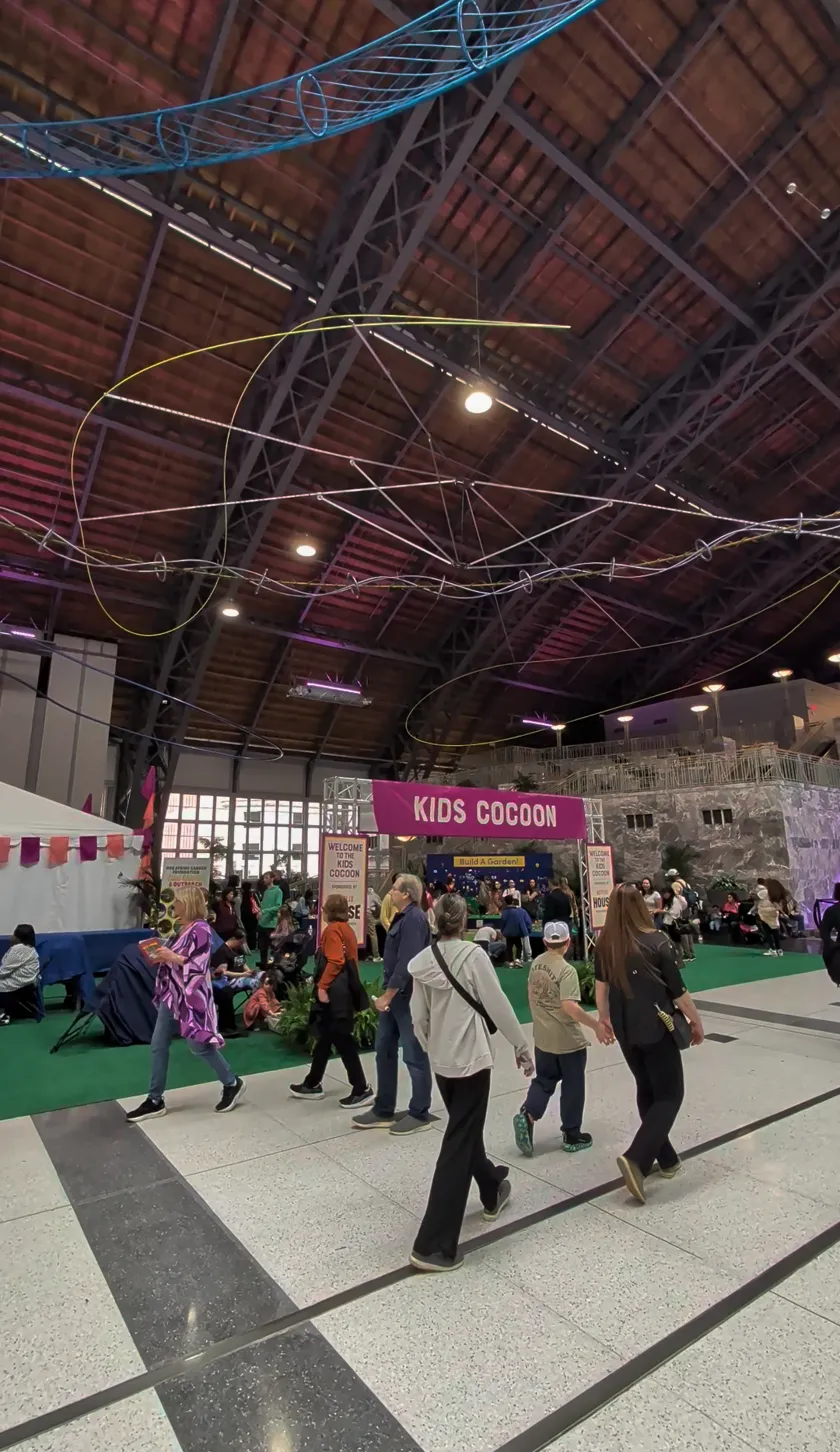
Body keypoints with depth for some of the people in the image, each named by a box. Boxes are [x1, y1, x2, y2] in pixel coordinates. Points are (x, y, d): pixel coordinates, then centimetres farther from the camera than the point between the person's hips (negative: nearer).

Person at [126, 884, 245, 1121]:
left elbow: (200, 966, -24)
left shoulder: (200, 929, -19)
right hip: (171, 995, 10)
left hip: (190, 997, -9)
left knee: (199, 1045, 0)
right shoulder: (184, 928, 10)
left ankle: (232, 1084, 17)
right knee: (158, 1045, 10)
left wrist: (171, 956, -21)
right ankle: (155, 1101, 22)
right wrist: (162, 958, 4)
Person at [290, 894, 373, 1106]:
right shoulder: (347, 929, 14)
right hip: (344, 989, 10)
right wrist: (353, 988, 19)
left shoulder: (332, 929, -12)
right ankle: (313, 1084, 28)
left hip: (333, 991, -10)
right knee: (325, 1037, 17)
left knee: (342, 1040, -3)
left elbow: (334, 961, -23)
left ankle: (361, 1089, 2)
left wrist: (322, 986, -19)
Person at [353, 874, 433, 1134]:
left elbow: (406, 963, -25)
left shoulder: (414, 919, -20)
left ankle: (420, 1114, 18)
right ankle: (383, 1110, 28)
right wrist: (386, 994, 16)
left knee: (414, 1056, 4)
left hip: (408, 996, -10)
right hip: (393, 994, 10)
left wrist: (388, 995, -20)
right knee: (384, 1051, 16)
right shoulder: (403, 917, 12)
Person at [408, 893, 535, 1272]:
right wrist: (522, 1047, -2)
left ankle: (493, 1191, 49)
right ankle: (433, 1246, 4)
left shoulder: (423, 961, -2)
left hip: (442, 1060, 6)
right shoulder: (473, 955, -18)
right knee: (458, 1145, 1)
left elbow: (418, 1017, 3)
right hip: (471, 1058, -6)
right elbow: (498, 1006, -15)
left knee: (466, 1130, 25)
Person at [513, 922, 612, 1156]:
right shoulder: (567, 970, -21)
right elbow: (569, 1007, -30)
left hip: (542, 1038, 6)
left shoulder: (536, 963, 0)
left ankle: (527, 1115, -2)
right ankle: (572, 1136, 23)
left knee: (544, 1081, 17)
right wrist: (597, 1026, -26)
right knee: (572, 1088, 12)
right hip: (568, 1040, -6)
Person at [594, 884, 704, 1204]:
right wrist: (696, 1022, 6)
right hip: (656, 1028, -5)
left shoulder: (605, 943, -6)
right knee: (670, 1094, 8)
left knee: (647, 1090, 21)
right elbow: (678, 991, -11)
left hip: (624, 1029, 5)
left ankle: (666, 1159, 32)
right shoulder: (657, 941, -18)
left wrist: (604, 1017, 21)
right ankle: (636, 1159, -5)